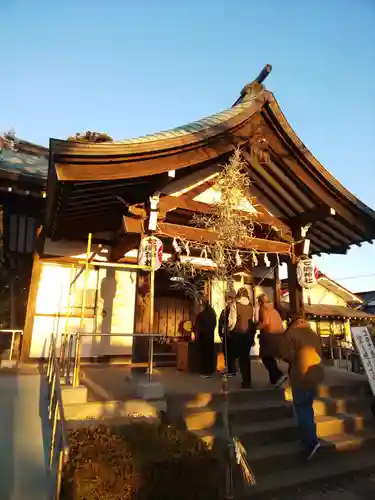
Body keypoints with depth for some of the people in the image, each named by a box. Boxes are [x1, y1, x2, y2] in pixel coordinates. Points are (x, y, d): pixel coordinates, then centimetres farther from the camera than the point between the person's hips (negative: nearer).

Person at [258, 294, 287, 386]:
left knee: (266, 358, -1)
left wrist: (258, 327, -5)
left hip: (269, 335, -8)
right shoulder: (274, 309, 18)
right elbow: (280, 323, 16)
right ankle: (274, 379, 18)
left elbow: (266, 322, -19)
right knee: (271, 357, 17)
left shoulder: (263, 308, -5)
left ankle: (279, 375, -14)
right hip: (279, 335, 8)